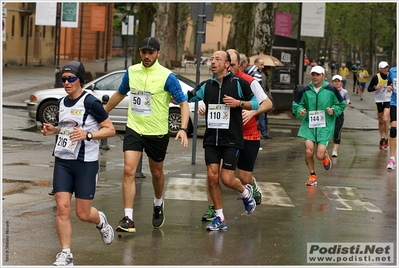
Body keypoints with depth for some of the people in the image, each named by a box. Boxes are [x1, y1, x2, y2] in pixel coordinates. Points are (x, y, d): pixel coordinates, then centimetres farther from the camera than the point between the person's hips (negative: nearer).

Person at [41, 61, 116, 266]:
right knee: (62, 208, -8)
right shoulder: (62, 103, 9)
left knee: (83, 214, 3)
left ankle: (101, 221, 38)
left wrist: (87, 135, -24)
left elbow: (110, 129, -10)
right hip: (62, 162, 5)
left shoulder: (91, 103, -12)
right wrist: (53, 130, 7)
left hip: (86, 163, -5)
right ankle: (65, 254, -1)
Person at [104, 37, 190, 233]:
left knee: (156, 172, 15)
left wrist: (183, 129, -23)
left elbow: (183, 103, -9)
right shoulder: (132, 71, 2)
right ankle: (128, 219, -15)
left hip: (157, 133, -2)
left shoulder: (167, 77, -11)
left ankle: (158, 204, 45)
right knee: (129, 170, -13)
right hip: (134, 129, 2)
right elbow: (120, 94, 20)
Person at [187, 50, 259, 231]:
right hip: (211, 139, 4)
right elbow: (185, 98, 7)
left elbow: (256, 103, 1)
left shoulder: (238, 83, -3)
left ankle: (246, 192, 27)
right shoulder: (206, 86, 8)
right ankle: (219, 217, 10)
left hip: (232, 140, -4)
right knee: (212, 176, -4)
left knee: (227, 179, -7)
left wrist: (239, 103, -15)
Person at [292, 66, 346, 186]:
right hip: (309, 125, 2)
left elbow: (341, 105, 9)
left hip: (325, 126, -2)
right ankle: (312, 175, 14)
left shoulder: (331, 90, -4)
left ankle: (325, 156, 32)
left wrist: (333, 110, -10)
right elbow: (296, 104, 12)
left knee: (319, 155, -9)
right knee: (308, 151, -12)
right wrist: (300, 111, -9)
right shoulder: (305, 91, 0)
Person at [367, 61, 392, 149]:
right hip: (379, 101, 0)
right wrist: (375, 87, -22)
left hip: (388, 100, 0)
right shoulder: (376, 77, -7)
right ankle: (382, 139, 21)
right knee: (380, 121, 8)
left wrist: (391, 88, -7)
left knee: (385, 119, -14)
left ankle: (386, 138, -2)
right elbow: (369, 89, -3)